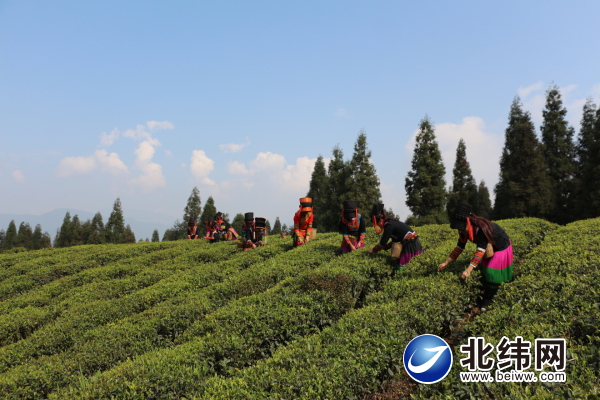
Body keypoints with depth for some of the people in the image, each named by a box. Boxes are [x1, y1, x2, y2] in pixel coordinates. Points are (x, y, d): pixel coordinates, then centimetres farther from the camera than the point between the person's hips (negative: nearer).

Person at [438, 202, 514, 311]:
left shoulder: (481, 228, -41)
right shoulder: (466, 230, -16)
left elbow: (481, 250, -46)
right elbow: (459, 247, -8)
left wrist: (469, 270, -52)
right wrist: (446, 262, -11)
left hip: (501, 248, -7)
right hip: (489, 249, 7)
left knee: (492, 273, -4)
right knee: (485, 271, 11)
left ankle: (487, 300, 8)